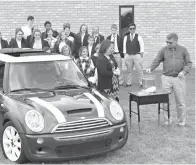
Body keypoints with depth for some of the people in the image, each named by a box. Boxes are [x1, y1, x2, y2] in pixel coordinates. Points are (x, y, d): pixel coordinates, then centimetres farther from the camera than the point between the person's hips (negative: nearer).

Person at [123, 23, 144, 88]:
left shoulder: (138, 37, 0)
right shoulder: (126, 37, 7)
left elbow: (142, 48, -1)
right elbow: (124, 48, 8)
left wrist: (141, 57, -7)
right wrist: (125, 57, 2)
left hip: (137, 55, -2)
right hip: (128, 55, 2)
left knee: (139, 70, -1)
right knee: (129, 70, 10)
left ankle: (141, 83, 8)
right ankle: (128, 82, 19)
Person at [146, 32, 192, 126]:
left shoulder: (183, 50, 4)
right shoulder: (164, 50, 5)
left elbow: (188, 63, 3)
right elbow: (157, 61, 3)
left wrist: (184, 71, -14)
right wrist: (150, 68, -14)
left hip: (179, 78, 0)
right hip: (166, 77, 1)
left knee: (180, 101, 4)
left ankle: (181, 121, 18)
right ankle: (167, 120, 13)